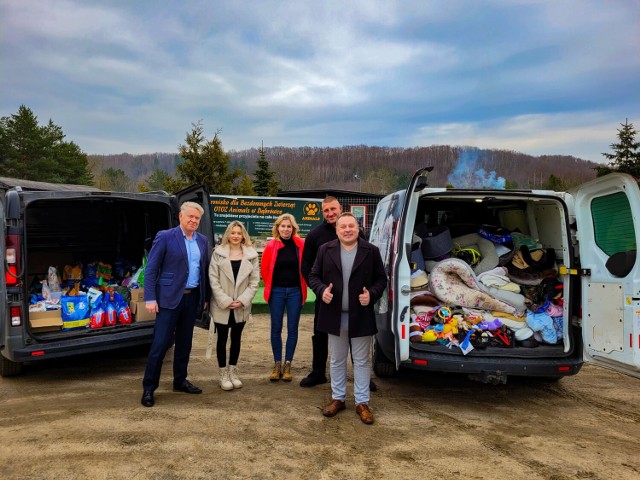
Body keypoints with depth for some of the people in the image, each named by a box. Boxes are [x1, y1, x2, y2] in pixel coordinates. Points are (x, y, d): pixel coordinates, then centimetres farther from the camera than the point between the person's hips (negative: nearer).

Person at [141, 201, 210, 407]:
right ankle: (148, 388, 9)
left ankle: (180, 381, 28)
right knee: (160, 343, -4)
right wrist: (150, 298, -14)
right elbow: (150, 269, -8)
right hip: (169, 297, -5)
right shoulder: (165, 237, -7)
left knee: (184, 342, 14)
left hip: (192, 297, 6)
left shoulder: (203, 241, 9)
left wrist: (205, 297, 10)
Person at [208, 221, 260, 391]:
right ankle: (223, 374, 19)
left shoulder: (252, 255, 1)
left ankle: (233, 372, 26)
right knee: (222, 339, 7)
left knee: (236, 338, 12)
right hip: (221, 305, -1)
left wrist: (242, 300, -11)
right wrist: (225, 301, -13)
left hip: (241, 307, 2)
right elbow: (213, 280, -6)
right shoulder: (218, 253, -2)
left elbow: (254, 281, -1)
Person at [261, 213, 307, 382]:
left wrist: (302, 287, 5)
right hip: (276, 291, 0)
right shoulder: (271, 245, -4)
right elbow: (264, 269, 5)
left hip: (295, 291, 0)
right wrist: (270, 286, 8)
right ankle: (277, 364, 18)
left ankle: (287, 365, 17)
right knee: (276, 329, 6)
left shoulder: (300, 244, -3)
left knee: (292, 329, 5)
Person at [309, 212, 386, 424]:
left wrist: (372, 295, -14)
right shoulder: (325, 250, 1)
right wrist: (322, 290, -14)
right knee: (337, 360, 14)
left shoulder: (371, 251, -1)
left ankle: (362, 403, 20)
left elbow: (381, 279, 3)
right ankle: (338, 398, 29)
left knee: (362, 361, 8)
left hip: (361, 316, -1)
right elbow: (313, 275, 5)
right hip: (335, 315, 1)